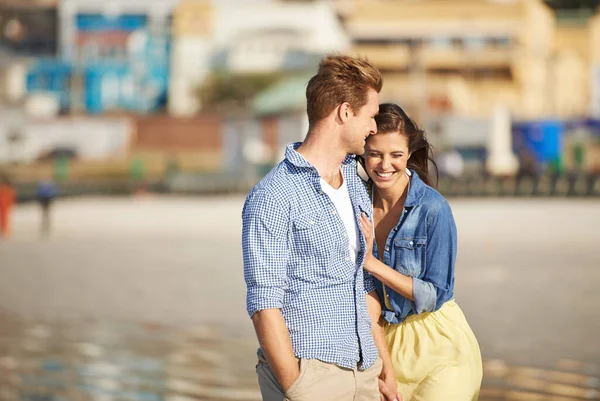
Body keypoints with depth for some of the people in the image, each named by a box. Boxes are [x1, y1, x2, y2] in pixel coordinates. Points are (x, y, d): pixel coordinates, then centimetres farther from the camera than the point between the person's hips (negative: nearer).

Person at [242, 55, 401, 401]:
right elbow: (264, 304, -14)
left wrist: (385, 370, 18)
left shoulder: (356, 188, 13)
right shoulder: (273, 197, -11)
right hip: (309, 372, -7)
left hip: (363, 372, 7)